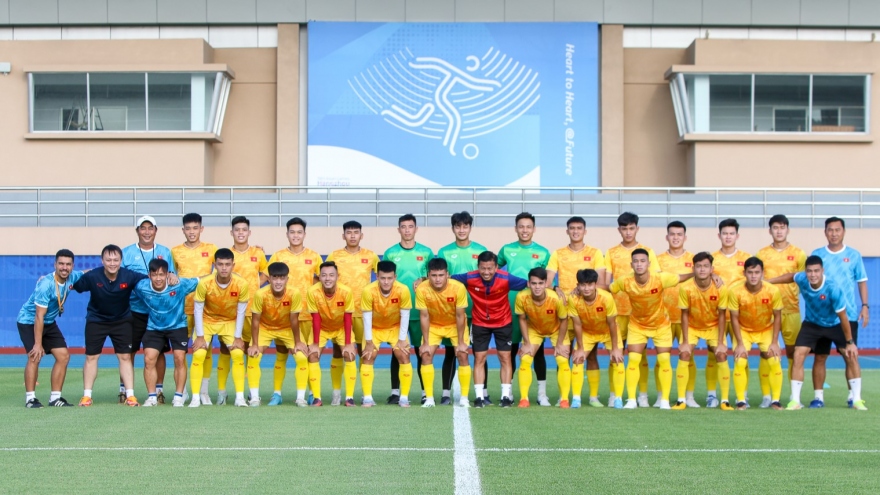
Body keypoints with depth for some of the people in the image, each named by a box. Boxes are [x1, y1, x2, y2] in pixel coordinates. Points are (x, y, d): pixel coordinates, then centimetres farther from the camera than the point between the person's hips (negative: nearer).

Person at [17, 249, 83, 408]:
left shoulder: (72, 278, -11)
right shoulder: (46, 284, -31)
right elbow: (39, 316, -30)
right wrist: (38, 344, -30)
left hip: (49, 323, 7)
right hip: (29, 321, -7)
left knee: (63, 356, 1)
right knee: (35, 356, -22)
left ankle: (55, 397, 7)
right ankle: (30, 398, -13)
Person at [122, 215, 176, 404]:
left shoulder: (165, 252, 10)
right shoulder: (126, 253, 5)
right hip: (134, 309, -1)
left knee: (158, 351, 3)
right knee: (128, 351, 0)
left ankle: (158, 390, 13)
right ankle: (124, 390, 9)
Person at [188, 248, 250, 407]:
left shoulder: (242, 284, -25)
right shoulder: (205, 283, -27)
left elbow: (241, 312, -13)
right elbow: (198, 309, -16)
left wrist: (237, 337, -12)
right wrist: (200, 336, -16)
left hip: (230, 322, 1)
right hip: (207, 321, -1)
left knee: (238, 354, -11)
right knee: (198, 355, -14)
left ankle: (240, 397, -3)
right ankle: (195, 398, -6)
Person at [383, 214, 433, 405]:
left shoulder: (426, 252, 5)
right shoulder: (390, 253, 5)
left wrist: (424, 282, -9)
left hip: (420, 310, 0)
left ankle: (426, 392, 6)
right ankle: (395, 392, 9)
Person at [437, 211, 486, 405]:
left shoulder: (481, 250, 5)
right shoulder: (444, 252, 4)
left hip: (476, 310, 0)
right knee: (450, 352, 2)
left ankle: (483, 393, 10)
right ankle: (446, 394, 7)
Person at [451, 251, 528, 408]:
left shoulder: (506, 279, -26)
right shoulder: (470, 278, -24)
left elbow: (528, 284, -19)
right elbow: (448, 279, -10)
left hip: (503, 323, -1)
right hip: (480, 323, 1)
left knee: (505, 358, 2)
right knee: (479, 359, 2)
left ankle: (506, 395, 9)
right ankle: (479, 396, 8)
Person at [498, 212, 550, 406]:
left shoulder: (542, 252, 3)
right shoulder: (507, 250, 5)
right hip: (511, 306, 1)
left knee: (537, 349, 0)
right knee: (511, 349, 6)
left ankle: (542, 393, 5)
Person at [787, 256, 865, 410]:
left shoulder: (833, 290, -35)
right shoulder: (801, 279, -25)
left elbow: (843, 317, -25)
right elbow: (791, 276, 2)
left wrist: (850, 342, -18)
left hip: (835, 325, -2)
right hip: (812, 324, 2)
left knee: (851, 356, -9)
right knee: (798, 356, -10)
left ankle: (857, 400, 3)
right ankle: (795, 401, -4)